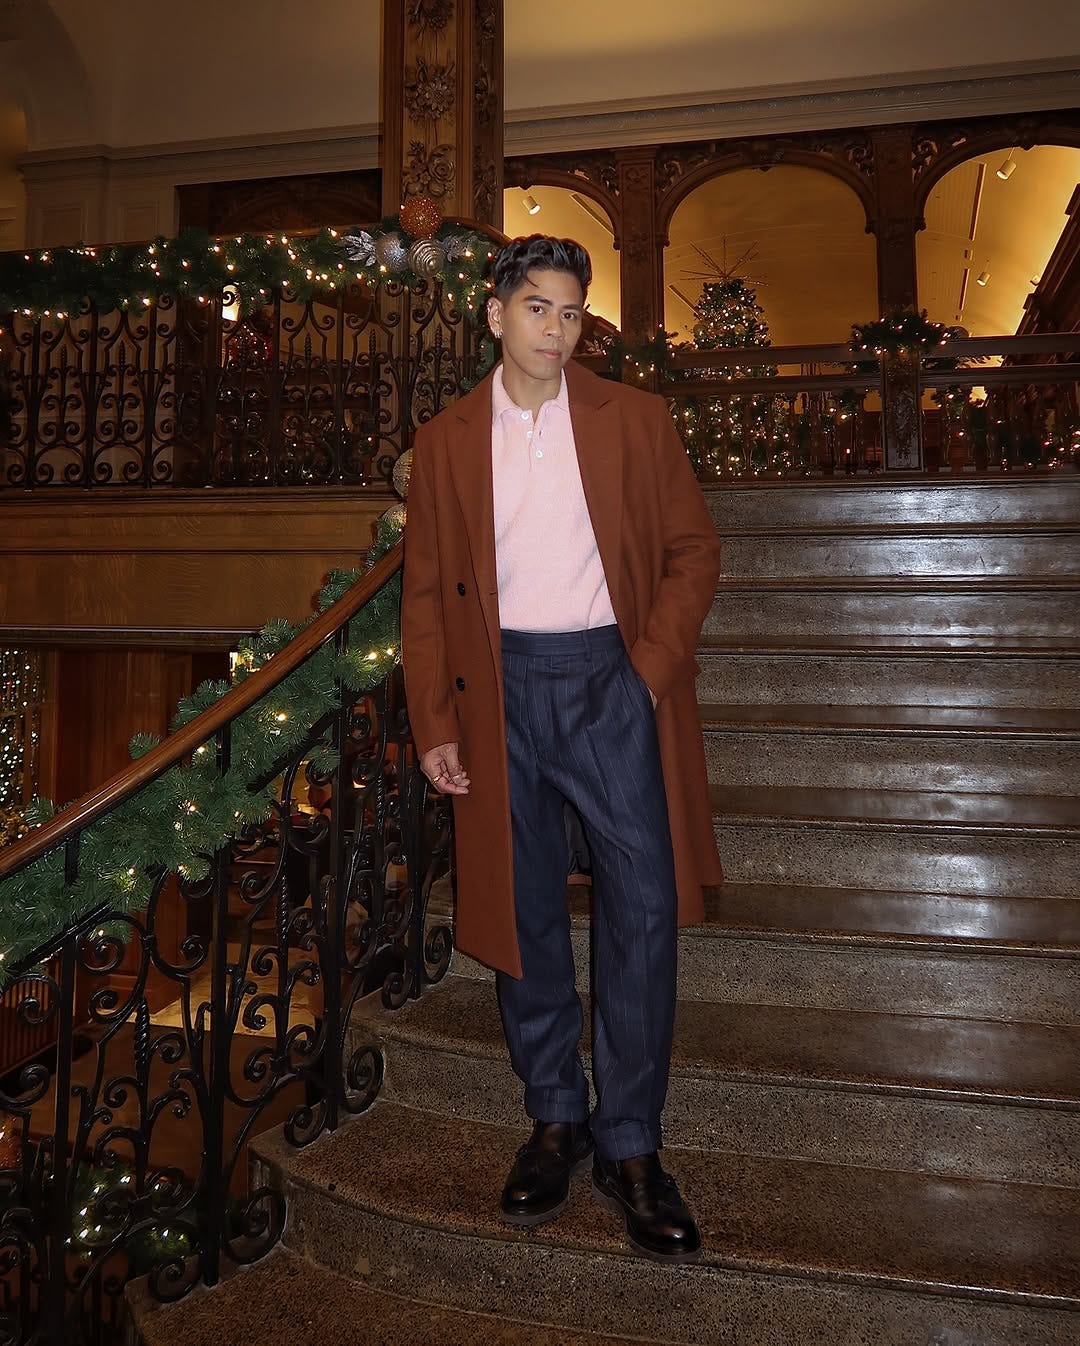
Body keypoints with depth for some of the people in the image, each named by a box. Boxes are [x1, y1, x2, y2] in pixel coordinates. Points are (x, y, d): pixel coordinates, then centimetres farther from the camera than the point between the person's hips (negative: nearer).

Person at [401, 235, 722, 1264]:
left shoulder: (634, 420, 6)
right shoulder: (444, 442, 8)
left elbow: (692, 550, 5)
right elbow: (426, 593, 8)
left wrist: (655, 665, -8)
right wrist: (434, 723, -1)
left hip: (610, 680, -1)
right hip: (500, 688, 2)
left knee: (641, 908, -4)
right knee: (524, 910, 8)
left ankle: (630, 1147, 12)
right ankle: (555, 1119, 26)